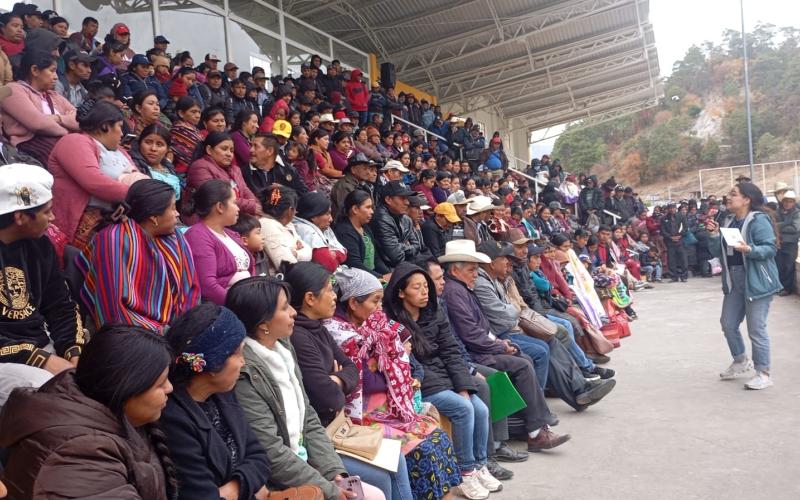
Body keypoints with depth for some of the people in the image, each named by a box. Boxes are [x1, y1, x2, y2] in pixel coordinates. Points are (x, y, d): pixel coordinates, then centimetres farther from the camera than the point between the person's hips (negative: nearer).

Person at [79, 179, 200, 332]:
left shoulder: (174, 239, 4)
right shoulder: (116, 240, -15)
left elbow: (191, 286, 9)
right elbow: (113, 309, -19)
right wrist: (161, 332, -15)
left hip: (171, 329, 6)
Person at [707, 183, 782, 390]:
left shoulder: (759, 220, -13)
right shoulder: (728, 221, 9)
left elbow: (770, 249, -18)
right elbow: (718, 252, 8)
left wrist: (749, 249, -33)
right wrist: (713, 235, -7)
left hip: (756, 282, -8)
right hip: (734, 282, 8)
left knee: (756, 329, -4)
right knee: (728, 324, 15)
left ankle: (763, 374, 8)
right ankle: (741, 361, 36)